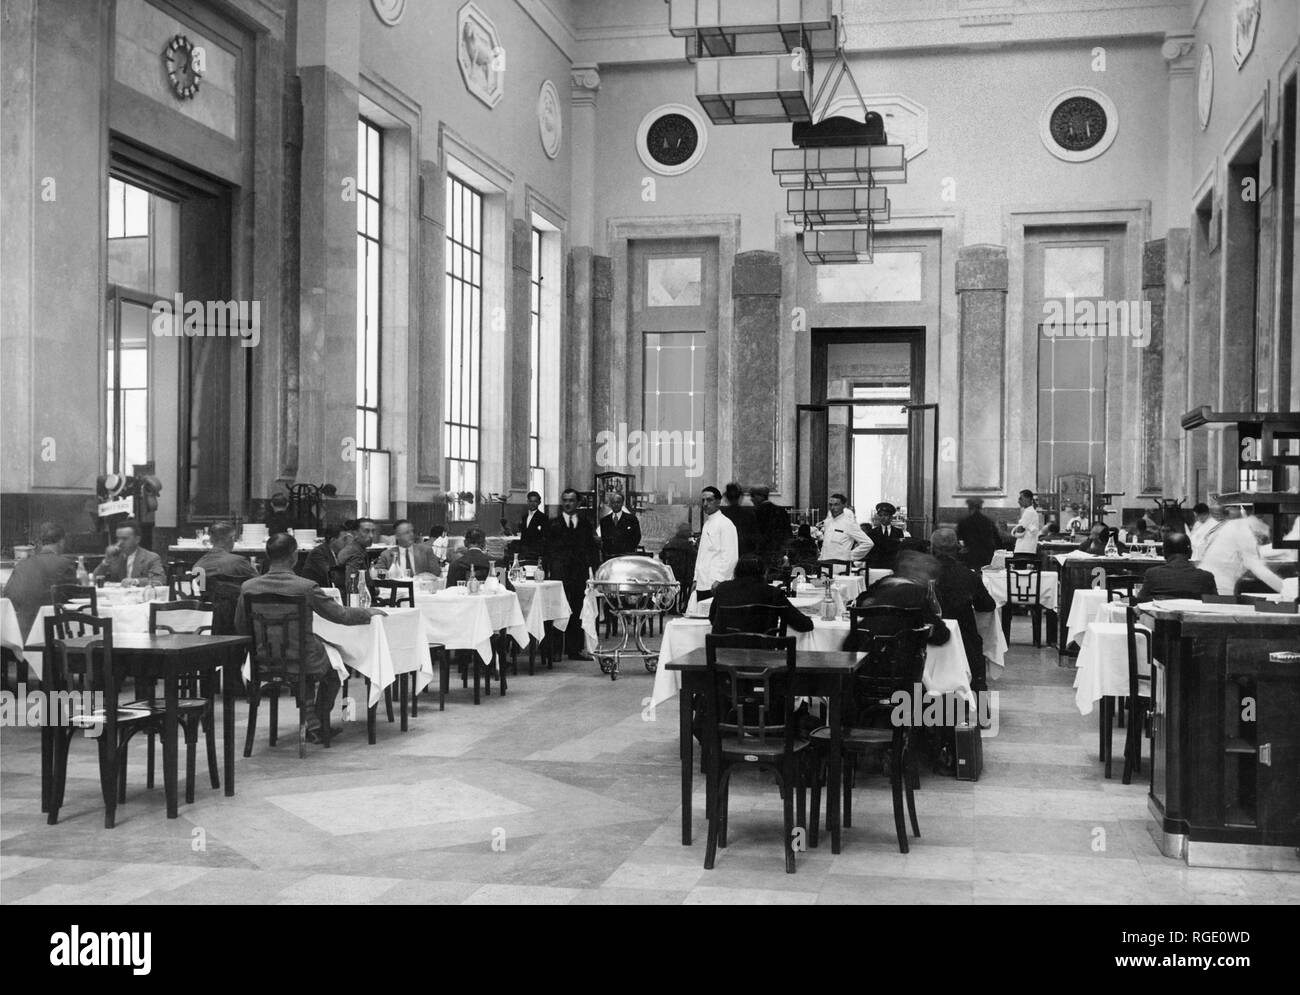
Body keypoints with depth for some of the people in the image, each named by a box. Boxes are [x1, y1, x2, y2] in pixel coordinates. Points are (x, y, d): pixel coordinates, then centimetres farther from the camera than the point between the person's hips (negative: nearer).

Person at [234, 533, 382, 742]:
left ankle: (313, 724, 39)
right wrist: (368, 613, 10)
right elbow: (341, 615, -10)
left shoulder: (247, 587, -11)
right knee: (333, 663, 27)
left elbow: (241, 628, 2)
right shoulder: (307, 587, -21)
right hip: (302, 662, -4)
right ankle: (320, 727, 33)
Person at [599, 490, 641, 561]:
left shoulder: (631, 518, 4)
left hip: (626, 557, -2)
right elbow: (603, 540, 15)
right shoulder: (604, 521, 14)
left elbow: (637, 537, 4)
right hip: (609, 557, 2)